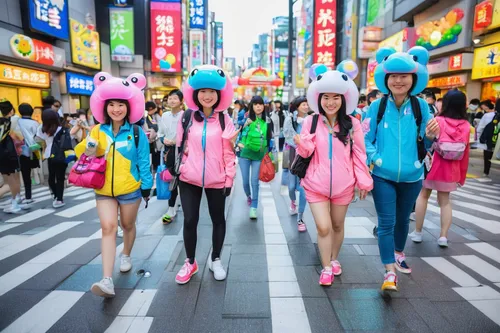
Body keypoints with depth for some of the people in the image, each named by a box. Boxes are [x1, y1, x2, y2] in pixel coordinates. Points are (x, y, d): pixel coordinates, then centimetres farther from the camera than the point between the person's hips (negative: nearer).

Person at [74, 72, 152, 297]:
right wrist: (88, 151, -16)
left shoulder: (136, 132, -8)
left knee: (127, 225, 16)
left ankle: (126, 255, 44)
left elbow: (144, 162, -5)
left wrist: (147, 186, -3)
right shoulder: (97, 131, 1)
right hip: (104, 190, 2)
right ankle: (107, 280, -8)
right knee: (108, 228, -7)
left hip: (130, 189, -2)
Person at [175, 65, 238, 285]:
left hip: (217, 180, 0)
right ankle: (190, 263, 25)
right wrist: (174, 172, 7)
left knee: (218, 219, 12)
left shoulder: (224, 120, -1)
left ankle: (215, 260, 32)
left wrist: (230, 179, -4)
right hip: (189, 179, 1)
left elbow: (229, 152, -1)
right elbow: (180, 147, 7)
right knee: (189, 221, 4)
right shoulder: (187, 117, 2)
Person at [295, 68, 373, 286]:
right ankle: (326, 268, 18)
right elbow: (306, 153, -1)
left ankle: (335, 259, 41)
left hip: (343, 185, 1)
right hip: (316, 184, -1)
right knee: (323, 227, -4)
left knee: (338, 225, 16)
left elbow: (359, 154, 1)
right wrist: (302, 144, -23)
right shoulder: (310, 121, -5)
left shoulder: (352, 123, -4)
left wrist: (364, 181, 1)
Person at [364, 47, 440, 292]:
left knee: (403, 218, 21)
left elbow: (423, 144, 0)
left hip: (411, 177, 3)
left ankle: (399, 254, 46)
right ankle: (390, 272, 8)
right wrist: (374, 157, -19)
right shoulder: (377, 106, -8)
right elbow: (366, 138, -4)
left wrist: (431, 136, -21)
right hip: (383, 176, -2)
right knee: (386, 222, -3)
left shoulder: (421, 106, -3)